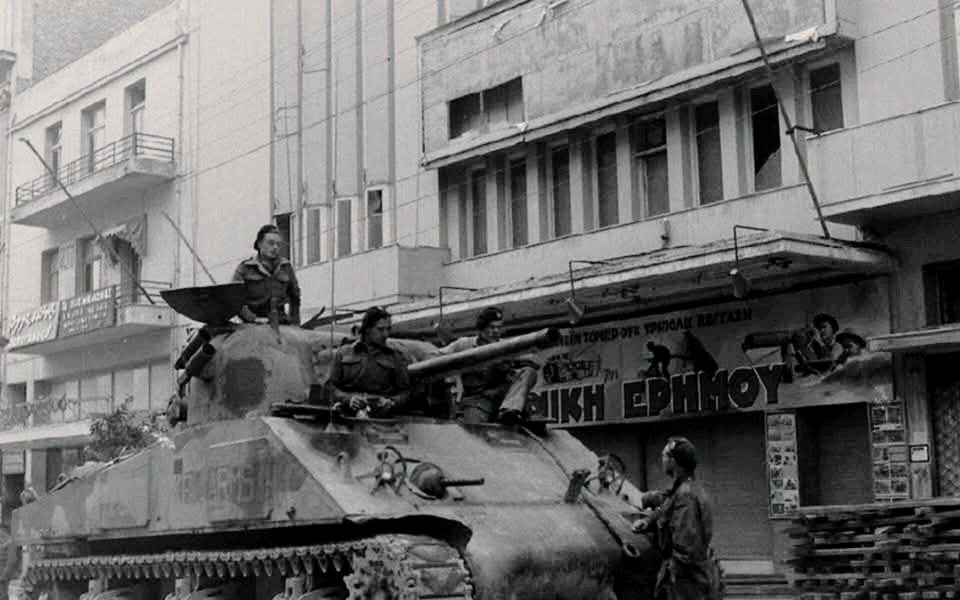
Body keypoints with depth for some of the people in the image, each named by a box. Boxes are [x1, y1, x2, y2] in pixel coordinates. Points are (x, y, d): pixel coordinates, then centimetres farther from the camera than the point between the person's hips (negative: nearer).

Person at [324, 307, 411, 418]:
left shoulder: (395, 357, 22)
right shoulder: (343, 353, 20)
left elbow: (405, 392, 18)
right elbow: (330, 385, 13)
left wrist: (391, 402, -5)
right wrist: (348, 398, -7)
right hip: (347, 408, 1)